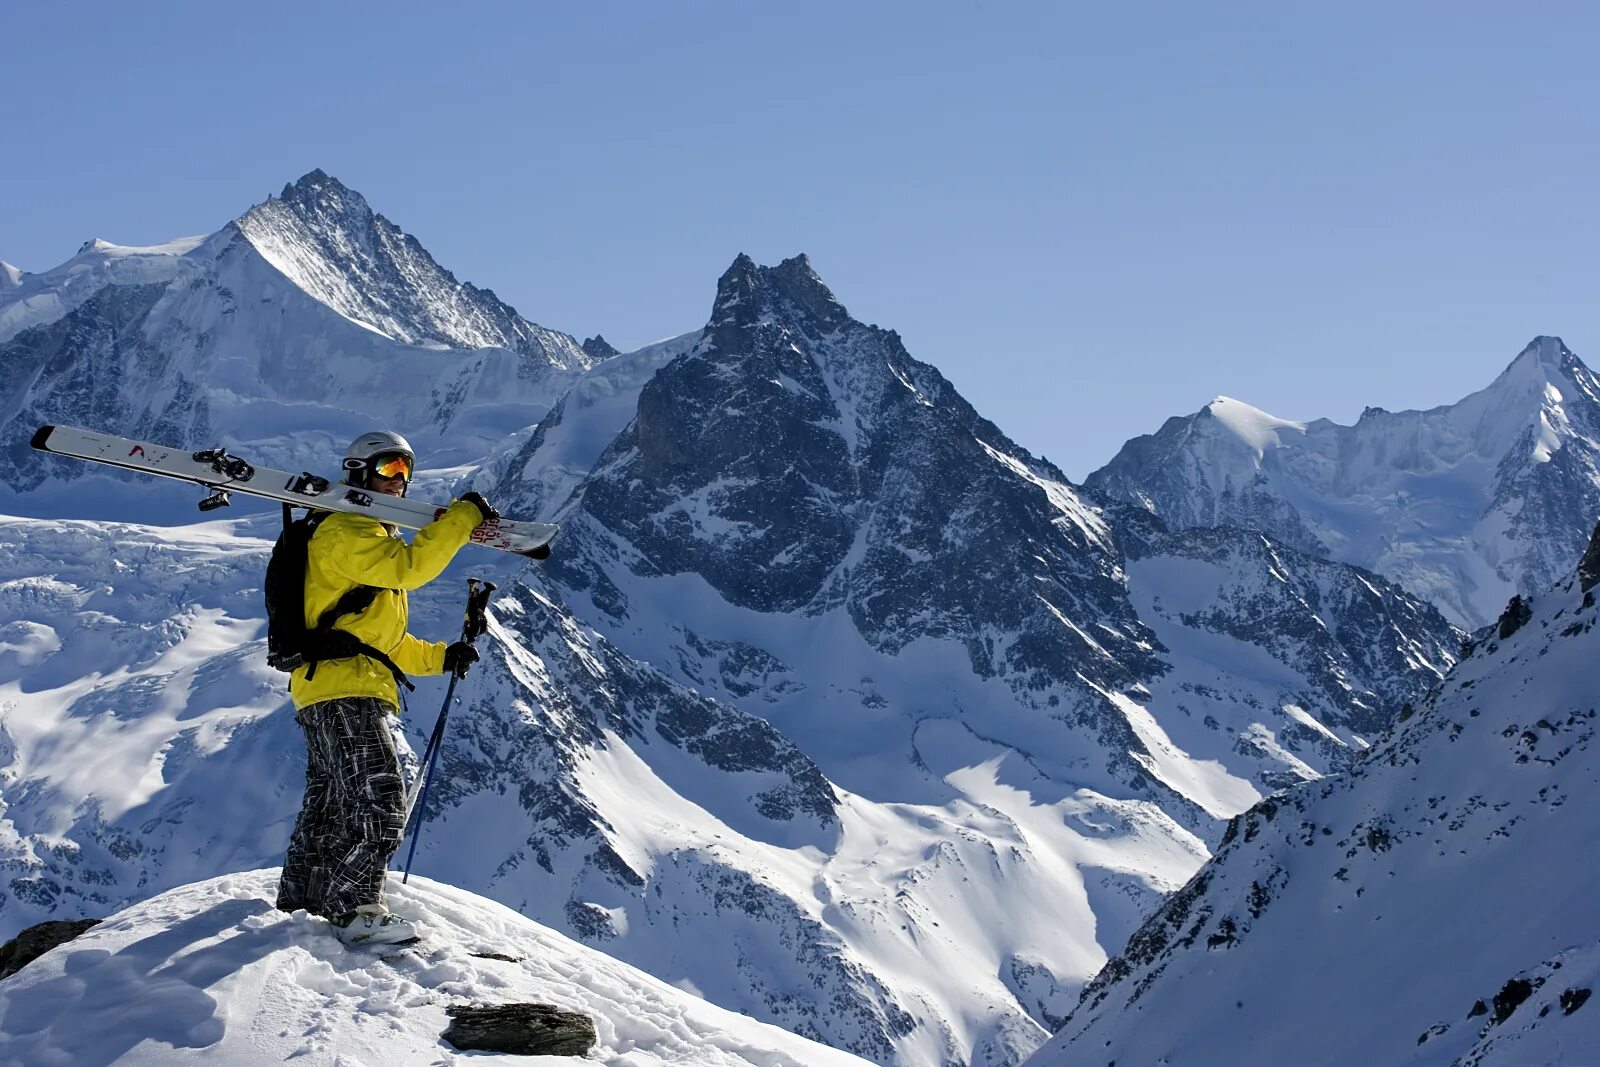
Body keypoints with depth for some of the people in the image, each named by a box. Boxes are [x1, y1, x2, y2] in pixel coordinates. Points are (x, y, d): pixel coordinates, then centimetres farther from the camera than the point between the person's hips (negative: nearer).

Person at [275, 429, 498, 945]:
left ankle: (300, 902, 25)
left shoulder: (374, 539, 29)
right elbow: (408, 566, -23)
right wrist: (464, 516, -19)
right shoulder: (343, 532, -5)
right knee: (379, 797, -18)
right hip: (341, 687, -11)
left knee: (329, 807, 16)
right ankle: (356, 908, -19)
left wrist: (440, 656, 17)